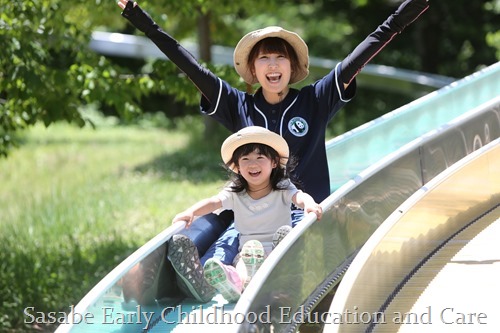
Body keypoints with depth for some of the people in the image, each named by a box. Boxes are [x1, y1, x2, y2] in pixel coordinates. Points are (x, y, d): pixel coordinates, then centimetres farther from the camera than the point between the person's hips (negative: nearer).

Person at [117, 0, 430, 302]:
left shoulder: (315, 101, 9)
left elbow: (359, 57, 6)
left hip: (306, 209, -2)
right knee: (227, 243, -31)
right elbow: (189, 65, 11)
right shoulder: (239, 107, 12)